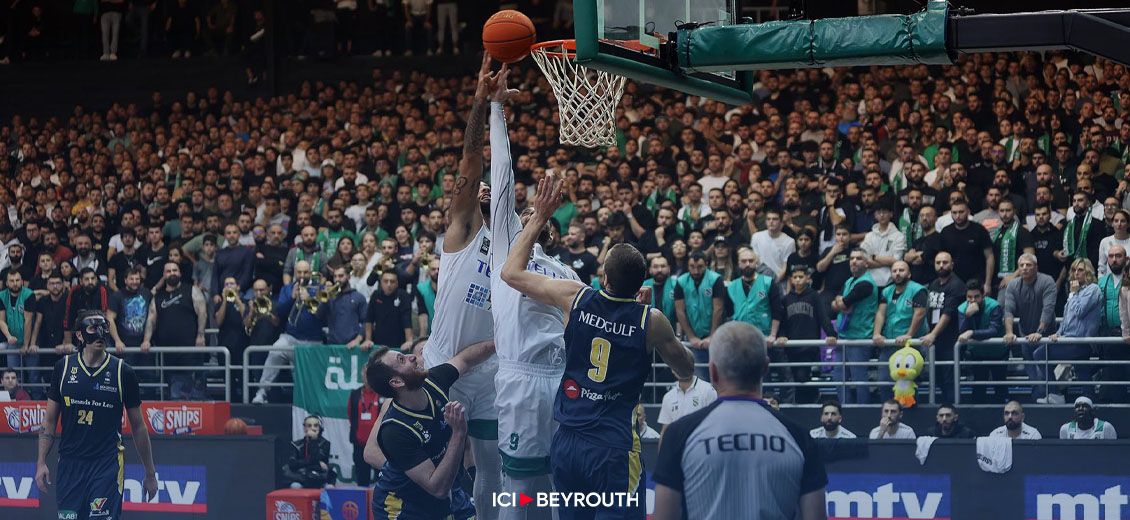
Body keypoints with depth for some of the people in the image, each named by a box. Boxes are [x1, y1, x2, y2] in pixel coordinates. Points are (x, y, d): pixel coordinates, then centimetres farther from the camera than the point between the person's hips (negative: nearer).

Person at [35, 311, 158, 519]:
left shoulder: (123, 372, 0)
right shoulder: (64, 367, 5)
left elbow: (138, 427, 6)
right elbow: (50, 420, 10)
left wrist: (150, 473, 8)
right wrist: (41, 462, 2)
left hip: (107, 466, -2)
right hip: (69, 464, 2)